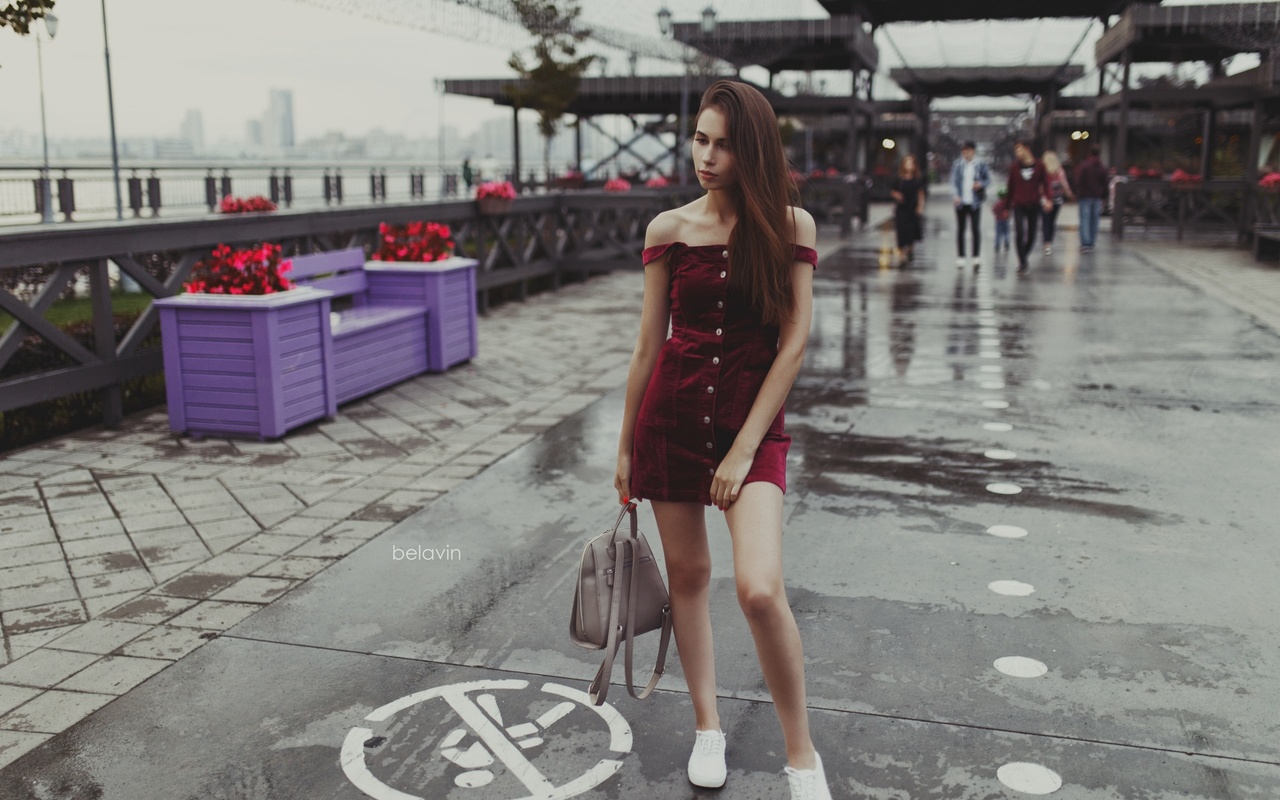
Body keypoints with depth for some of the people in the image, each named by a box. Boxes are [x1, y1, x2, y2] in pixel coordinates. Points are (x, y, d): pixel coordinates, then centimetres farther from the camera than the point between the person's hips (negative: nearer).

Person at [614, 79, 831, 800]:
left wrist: (744, 448, -12)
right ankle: (708, 726, 33)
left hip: (753, 416, -3)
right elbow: (651, 342, 7)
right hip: (671, 412, 3)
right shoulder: (669, 230, 2)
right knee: (688, 572, 12)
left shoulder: (790, 225, -4)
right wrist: (626, 445, 11)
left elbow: (794, 341, -7)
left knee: (760, 588, -17)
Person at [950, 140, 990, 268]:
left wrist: (981, 184, -12)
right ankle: (960, 257, 14)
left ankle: (977, 257, -1)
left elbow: (988, 179, 10)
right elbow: (954, 182, -2)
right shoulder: (957, 165, 3)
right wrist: (955, 195, -17)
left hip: (974, 202, -1)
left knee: (976, 229, -4)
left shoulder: (981, 165, 3)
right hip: (961, 202, 1)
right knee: (960, 229, 6)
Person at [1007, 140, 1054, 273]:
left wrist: (1048, 199, -12)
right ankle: (1022, 263, -6)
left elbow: (1045, 183, 2)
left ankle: (1024, 258, 28)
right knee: (1019, 233, -14)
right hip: (1019, 206, -1)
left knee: (1031, 235, 7)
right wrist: (1009, 203, 9)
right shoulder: (1015, 167, 3)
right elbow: (1011, 186, 8)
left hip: (1034, 206, 1)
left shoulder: (1039, 165, 0)